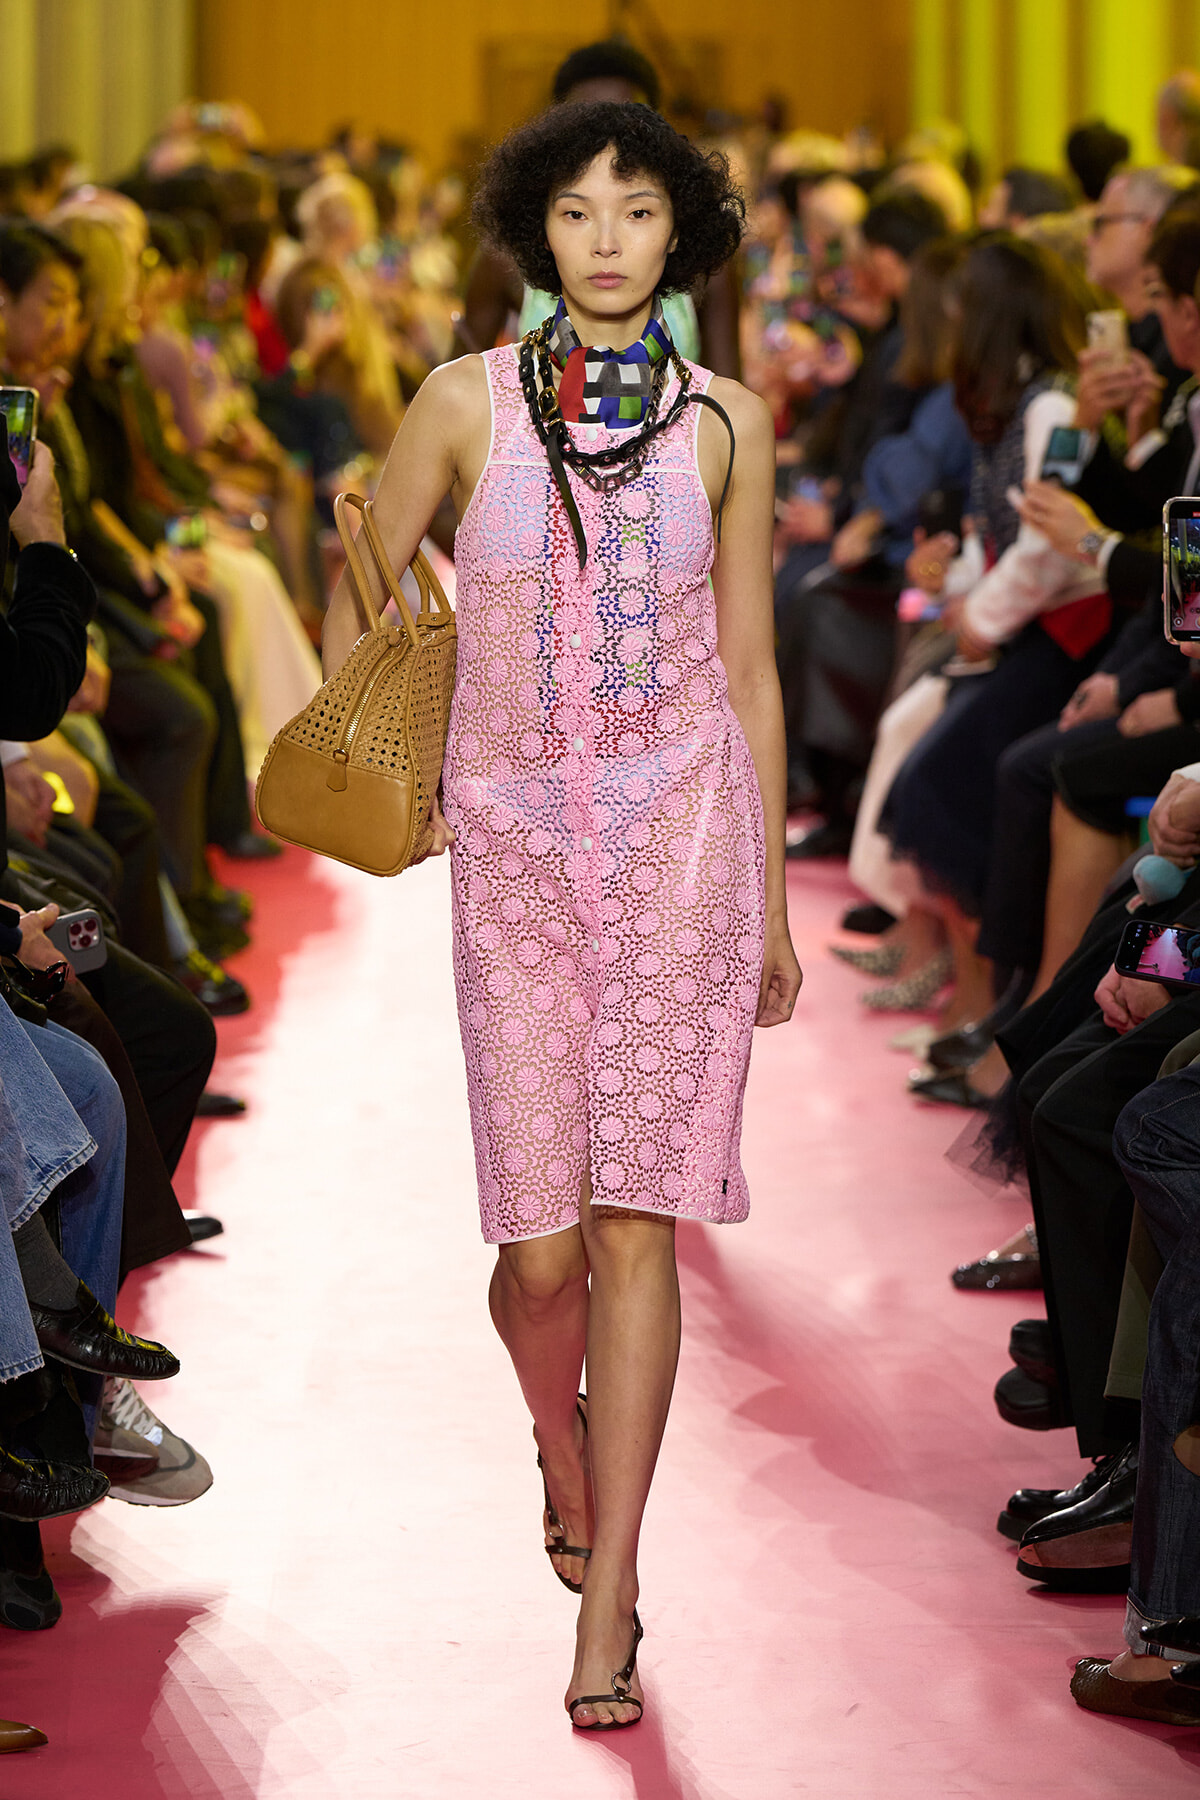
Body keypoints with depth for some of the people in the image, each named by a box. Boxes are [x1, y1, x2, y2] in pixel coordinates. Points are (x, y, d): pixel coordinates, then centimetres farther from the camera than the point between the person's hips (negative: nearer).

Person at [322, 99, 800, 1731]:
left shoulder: (725, 422, 5)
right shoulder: (470, 404, 2)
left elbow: (750, 667, 10)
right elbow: (356, 604, 16)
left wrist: (776, 904, 12)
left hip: (684, 830, 0)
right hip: (515, 845, 0)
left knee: (634, 1222, -6)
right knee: (541, 1245, -2)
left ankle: (608, 1593, 1)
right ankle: (565, 1452, 32)